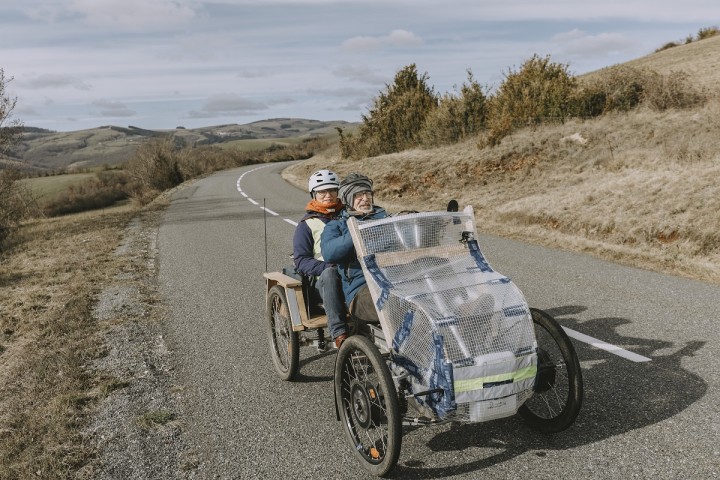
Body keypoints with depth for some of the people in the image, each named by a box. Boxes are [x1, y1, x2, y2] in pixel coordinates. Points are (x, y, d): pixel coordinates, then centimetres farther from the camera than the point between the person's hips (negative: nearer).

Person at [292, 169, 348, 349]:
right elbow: (301, 261, 0)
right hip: (322, 282, -2)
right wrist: (329, 267, -18)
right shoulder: (307, 224, 9)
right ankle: (338, 333, -39)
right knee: (329, 273, -38)